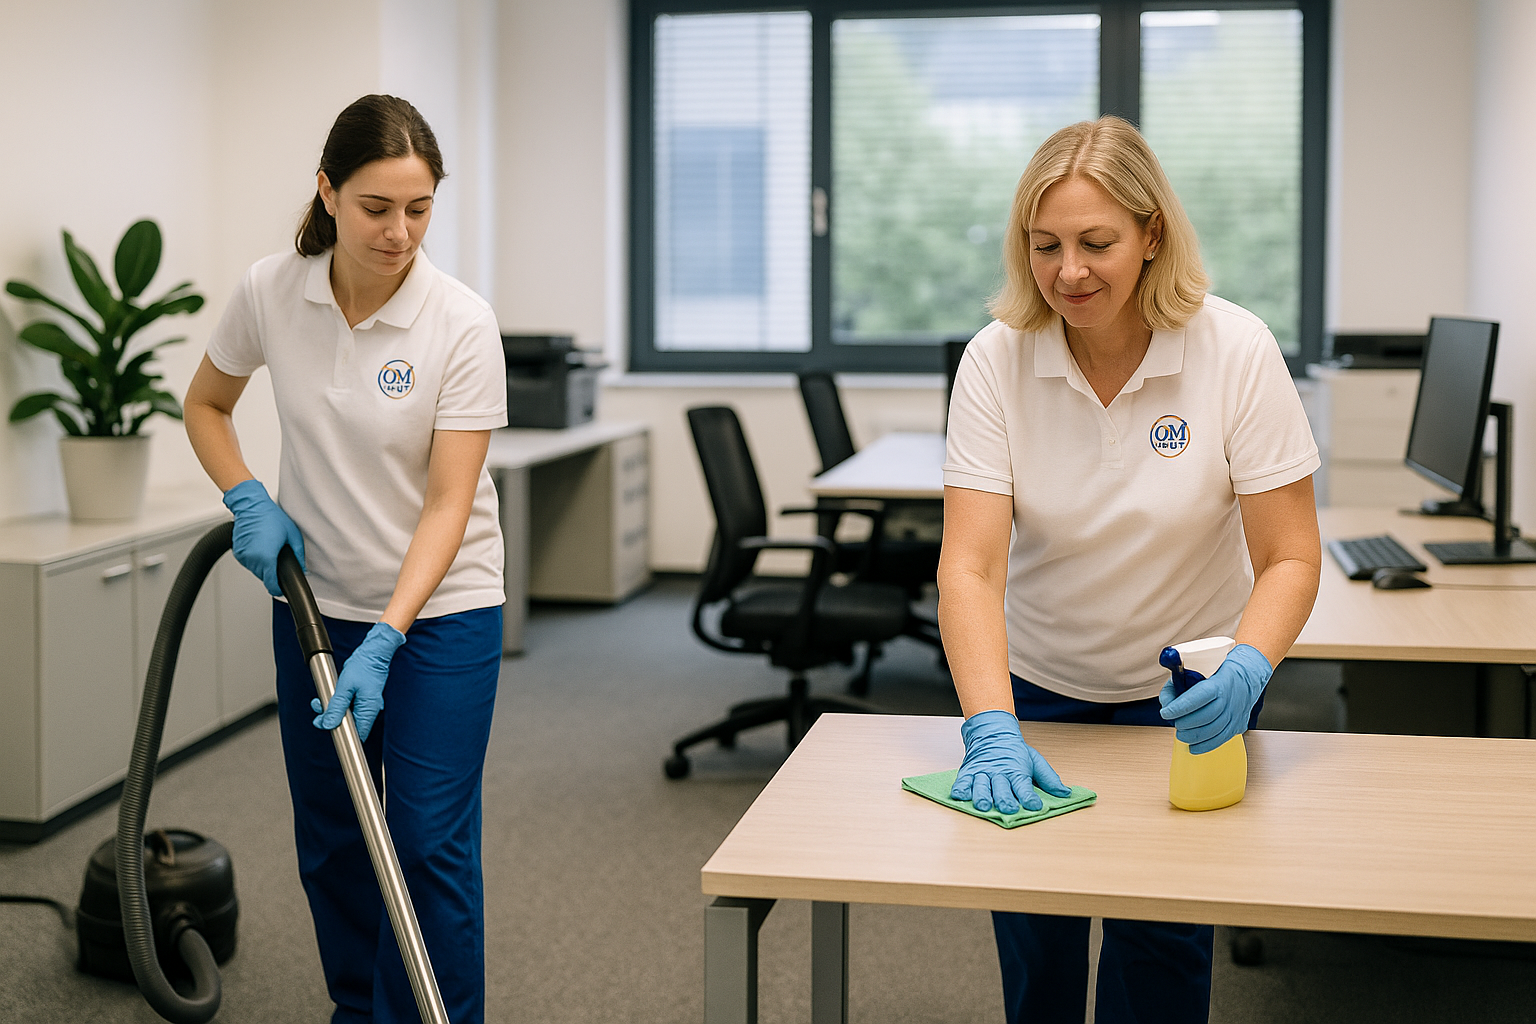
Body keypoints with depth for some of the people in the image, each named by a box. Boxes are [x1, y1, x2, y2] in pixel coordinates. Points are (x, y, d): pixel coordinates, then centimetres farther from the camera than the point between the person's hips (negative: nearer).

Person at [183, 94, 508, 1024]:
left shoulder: (462, 322, -20)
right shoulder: (270, 292, -10)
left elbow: (448, 502, -21)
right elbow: (206, 405, 8)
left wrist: (386, 643, -28)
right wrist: (249, 501, -9)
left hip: (439, 607, -3)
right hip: (315, 601, 4)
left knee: (431, 839, -7)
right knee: (330, 835, 13)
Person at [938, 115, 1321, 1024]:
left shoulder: (1237, 352, -18)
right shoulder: (996, 361, -17)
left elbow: (1289, 557, -16)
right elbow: (971, 564, -24)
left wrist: (1245, 671, -36)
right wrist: (991, 729, -37)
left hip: (1186, 692, -1)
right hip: (1038, 686, 1)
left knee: (1163, 945, -4)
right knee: (1033, 941, 4)